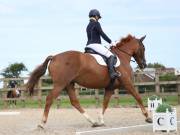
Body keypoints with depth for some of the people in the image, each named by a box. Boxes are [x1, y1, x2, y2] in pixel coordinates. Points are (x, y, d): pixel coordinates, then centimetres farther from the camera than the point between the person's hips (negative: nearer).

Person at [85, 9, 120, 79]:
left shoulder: (88, 26, 21)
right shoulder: (96, 24, -6)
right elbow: (102, 34, -10)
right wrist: (111, 42, -2)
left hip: (88, 46, 10)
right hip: (95, 45, -10)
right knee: (111, 56, -16)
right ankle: (112, 72, -31)